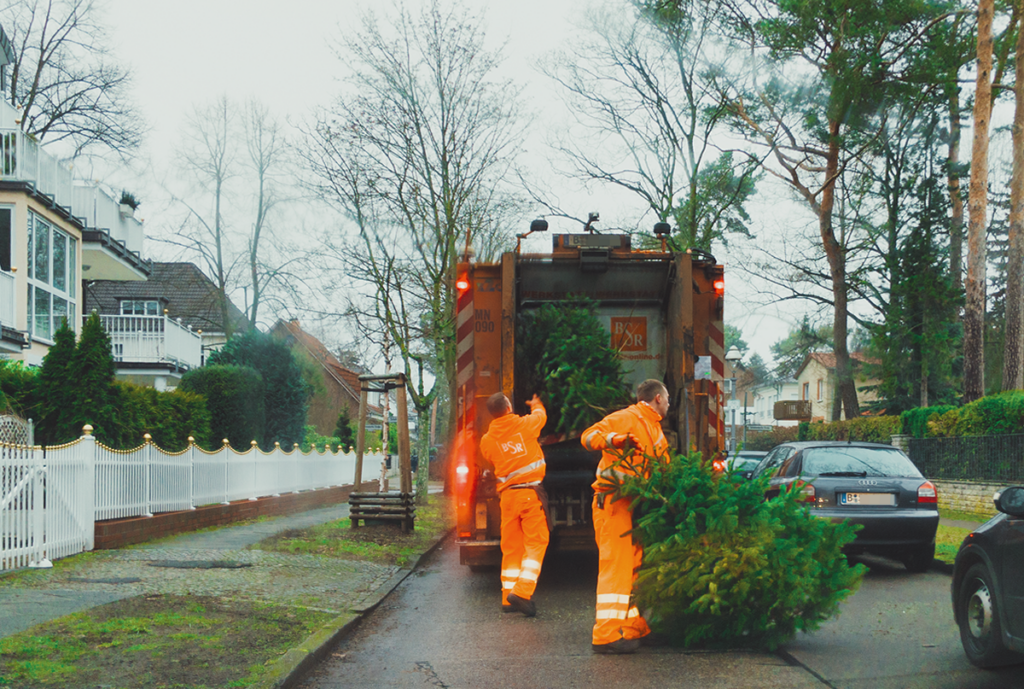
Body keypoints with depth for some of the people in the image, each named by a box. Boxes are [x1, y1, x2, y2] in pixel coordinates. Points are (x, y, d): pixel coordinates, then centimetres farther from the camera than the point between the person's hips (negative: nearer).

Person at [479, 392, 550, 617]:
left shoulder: (487, 440, 1)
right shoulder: (525, 425, -2)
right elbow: (541, 415, 18)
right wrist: (536, 404, 41)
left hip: (507, 495, 3)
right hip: (531, 491, -3)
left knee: (511, 547, 11)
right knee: (535, 543, -1)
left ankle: (508, 598, 13)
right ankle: (522, 592, -14)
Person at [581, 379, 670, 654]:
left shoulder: (655, 429, 23)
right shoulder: (626, 419, -7)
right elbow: (588, 436, -18)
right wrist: (614, 439, -35)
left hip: (635, 505, 10)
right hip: (614, 502, -10)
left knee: (635, 566, 13)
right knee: (616, 566, -13)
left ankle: (635, 627, 20)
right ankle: (606, 635, -15)